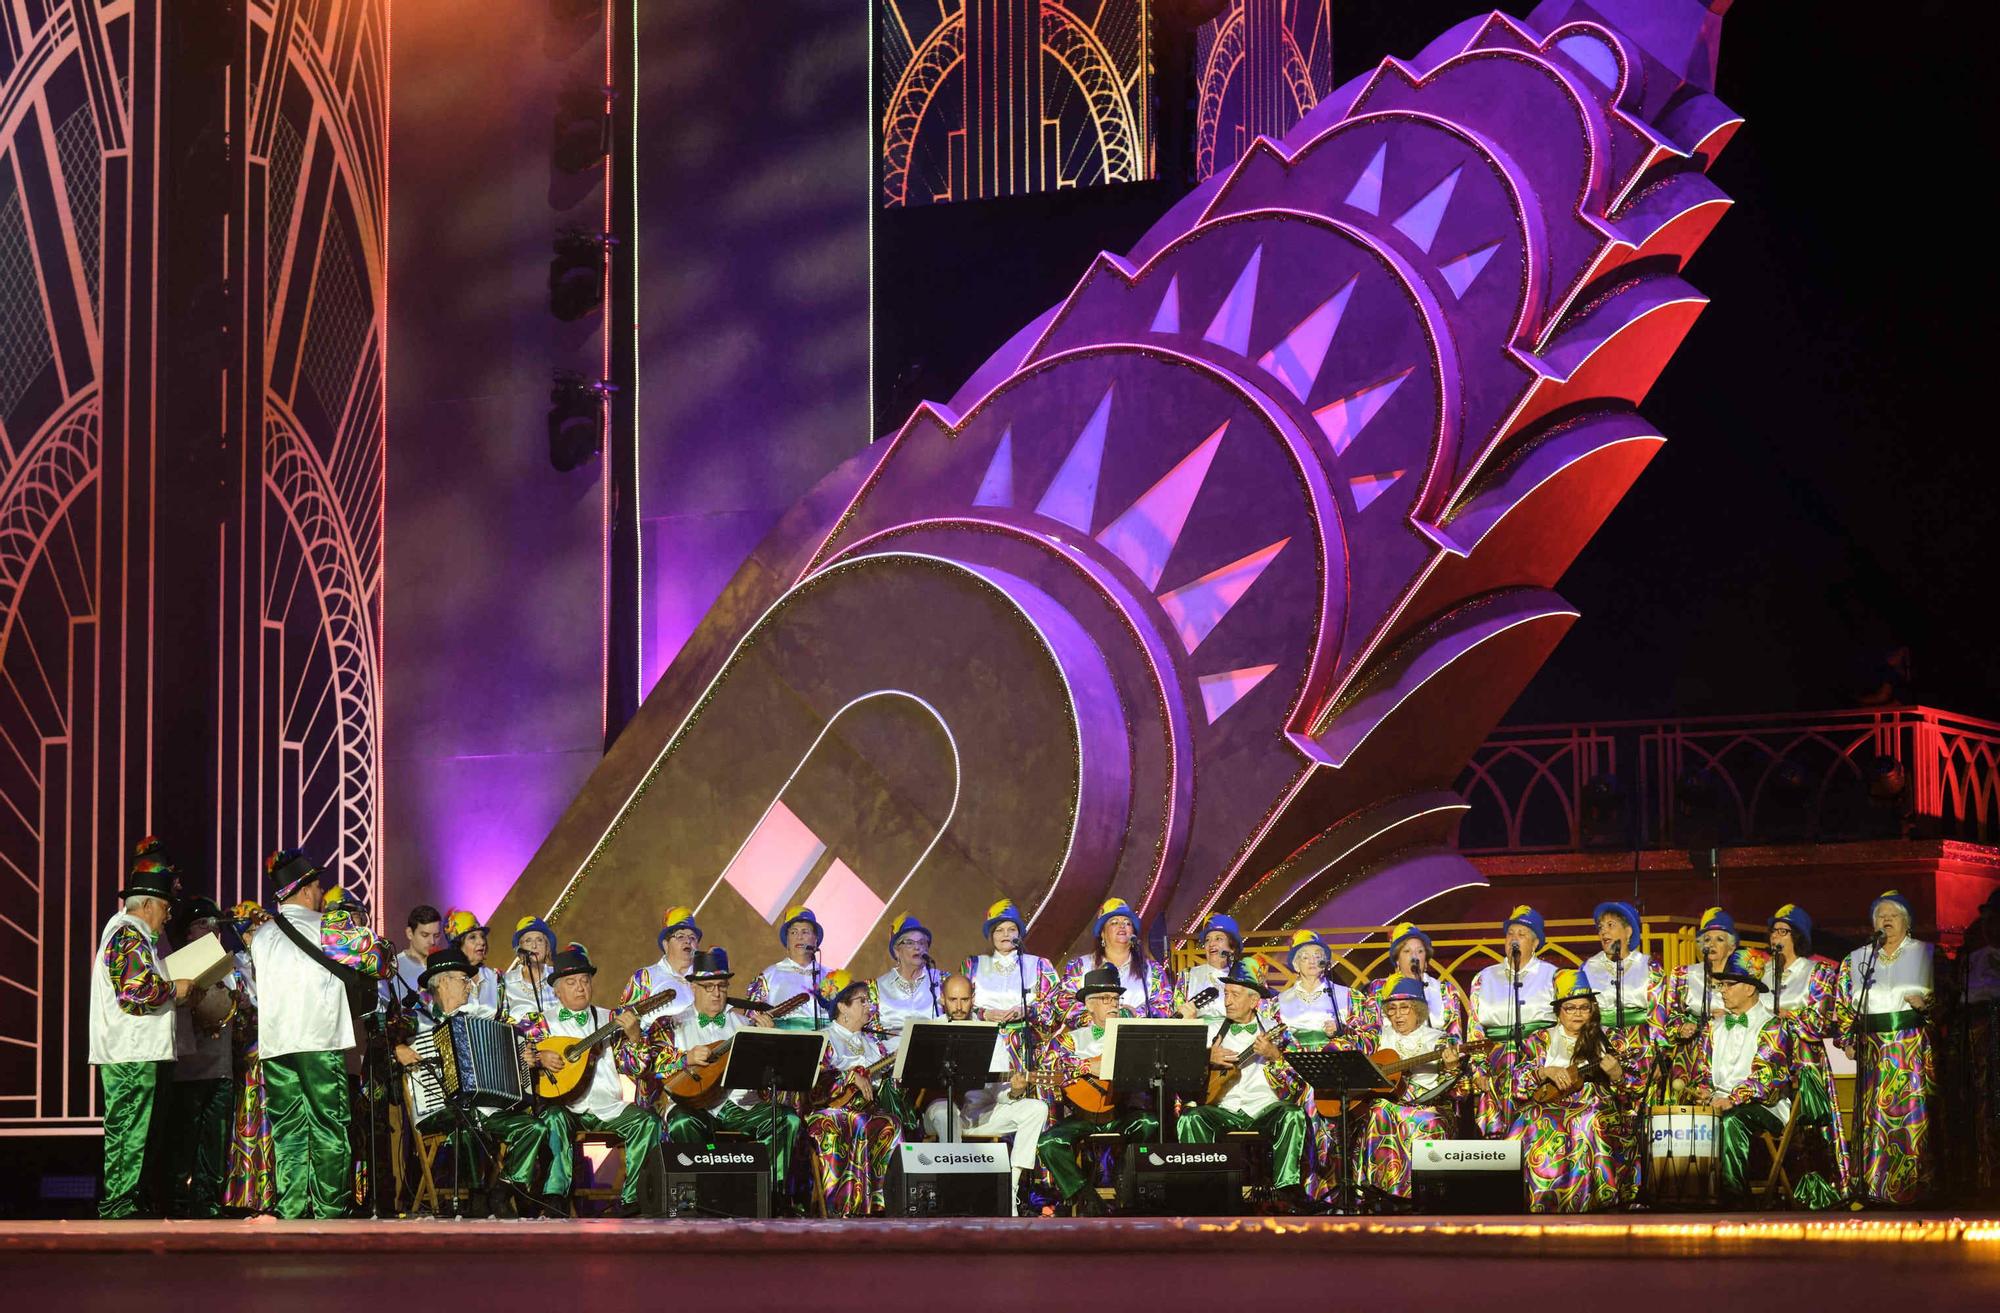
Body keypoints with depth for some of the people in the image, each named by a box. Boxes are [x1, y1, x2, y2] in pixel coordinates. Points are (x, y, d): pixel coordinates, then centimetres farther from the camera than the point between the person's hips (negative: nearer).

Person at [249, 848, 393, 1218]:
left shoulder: (261, 938, 14)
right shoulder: (327, 927, -3)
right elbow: (378, 960, -2)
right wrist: (363, 930, 17)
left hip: (274, 1047, 5)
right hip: (320, 1044, -5)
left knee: (288, 1133, 5)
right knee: (329, 1132, -2)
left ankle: (291, 1214, 3)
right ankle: (331, 1212, -4)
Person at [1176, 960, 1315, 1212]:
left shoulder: (1274, 1032, 9)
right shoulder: (1213, 1030, 15)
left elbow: (1296, 1085, 1)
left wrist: (1274, 1056, -15)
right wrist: (1208, 1059, -10)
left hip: (1264, 1108, -1)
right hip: (1223, 1109, 1)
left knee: (1293, 1114, -31)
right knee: (1190, 1118, -27)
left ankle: (1286, 1188, -31)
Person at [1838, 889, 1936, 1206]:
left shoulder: (1925, 953, 9)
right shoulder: (1857, 959, 15)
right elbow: (1846, 1004, 16)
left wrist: (1923, 1001, -15)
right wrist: (1847, 1040, 6)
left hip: (1913, 1046, -2)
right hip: (1873, 1046, 2)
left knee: (1913, 1111, -6)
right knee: (1874, 1114, -2)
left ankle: (1913, 1185, -4)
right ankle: (1874, 1187, 0)